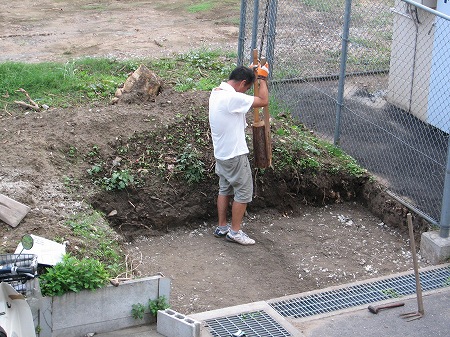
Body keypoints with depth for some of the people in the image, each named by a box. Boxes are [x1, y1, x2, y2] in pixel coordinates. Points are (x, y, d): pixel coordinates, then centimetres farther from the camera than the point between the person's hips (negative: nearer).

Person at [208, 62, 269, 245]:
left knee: (225, 189, 19)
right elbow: (263, 101, -22)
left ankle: (222, 227, 28)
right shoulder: (233, 98, -27)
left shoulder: (216, 92, 3)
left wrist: (250, 72, 19)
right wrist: (262, 79, -10)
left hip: (221, 154, 9)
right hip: (235, 155, -9)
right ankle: (235, 231, 10)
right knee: (244, 191, 4)